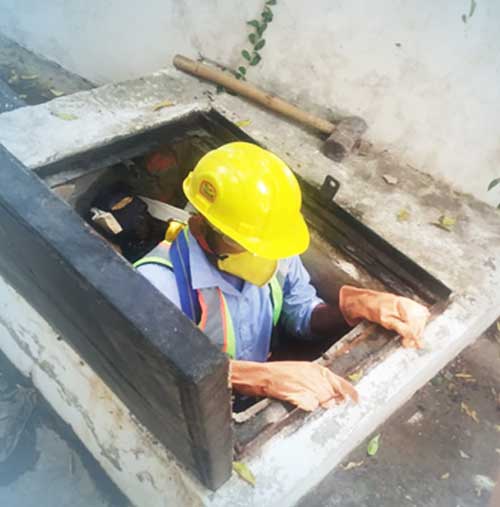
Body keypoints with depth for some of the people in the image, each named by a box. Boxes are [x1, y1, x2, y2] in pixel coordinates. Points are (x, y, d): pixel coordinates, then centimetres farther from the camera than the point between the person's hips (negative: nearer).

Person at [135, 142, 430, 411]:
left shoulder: (274, 251, -11)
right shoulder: (159, 282, -28)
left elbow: (303, 315, 0)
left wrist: (364, 306, -19)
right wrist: (264, 377, -50)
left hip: (259, 400, 5)